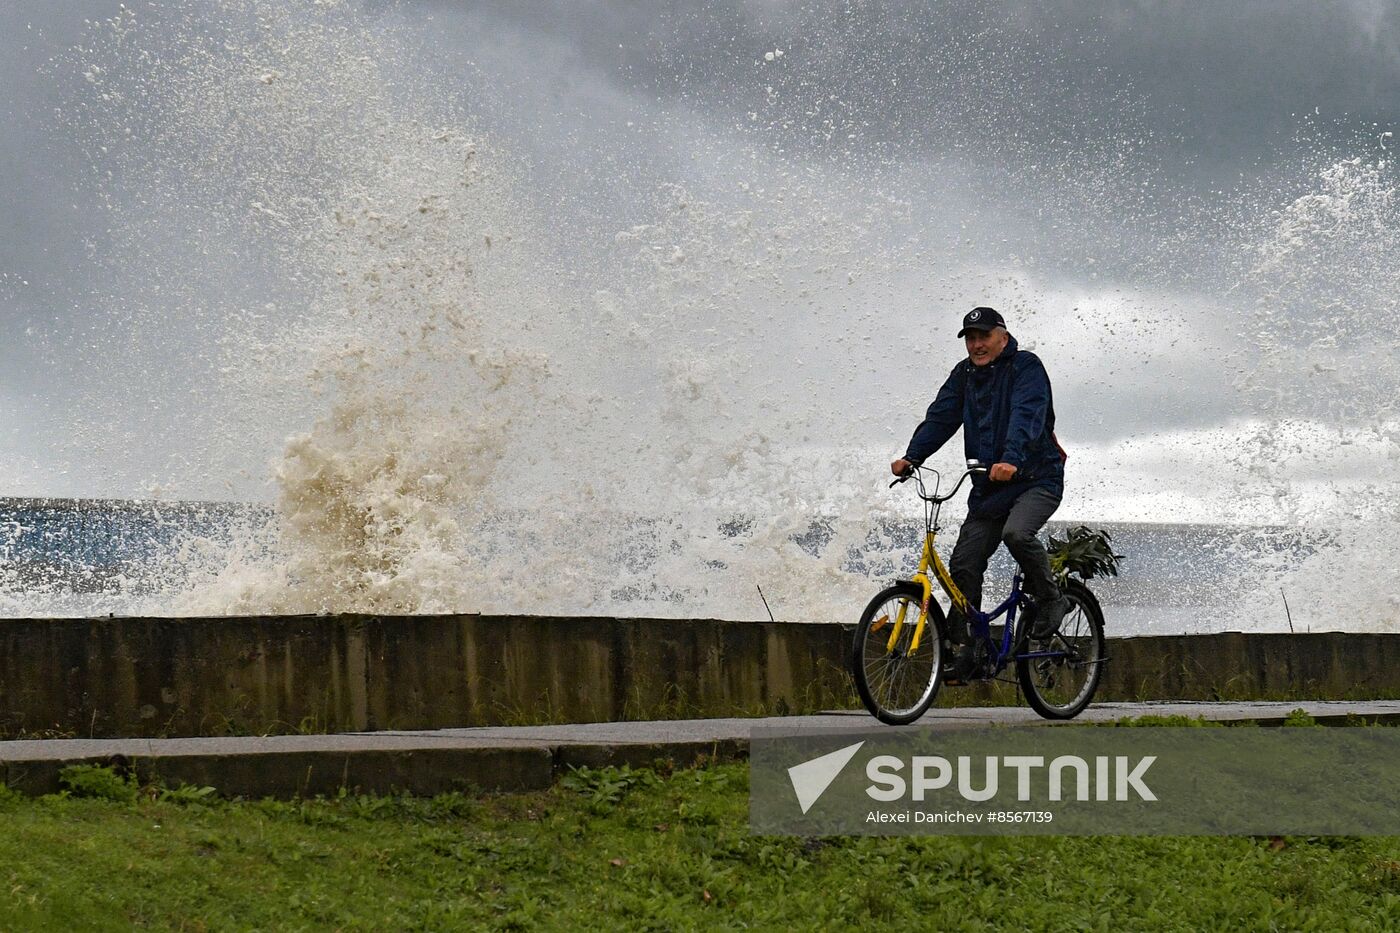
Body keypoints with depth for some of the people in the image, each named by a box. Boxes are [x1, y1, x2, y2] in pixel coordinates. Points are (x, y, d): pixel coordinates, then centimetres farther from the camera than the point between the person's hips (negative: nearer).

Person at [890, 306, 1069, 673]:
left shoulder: (1026, 367, -9)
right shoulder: (964, 374, 12)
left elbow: (1027, 416, -24)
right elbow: (941, 416, 3)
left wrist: (1011, 460, -42)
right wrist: (911, 456, -13)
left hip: (1036, 479, -6)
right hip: (988, 489, 6)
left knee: (1016, 532, -33)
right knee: (964, 563, -2)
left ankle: (1050, 599, -9)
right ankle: (965, 648, 6)